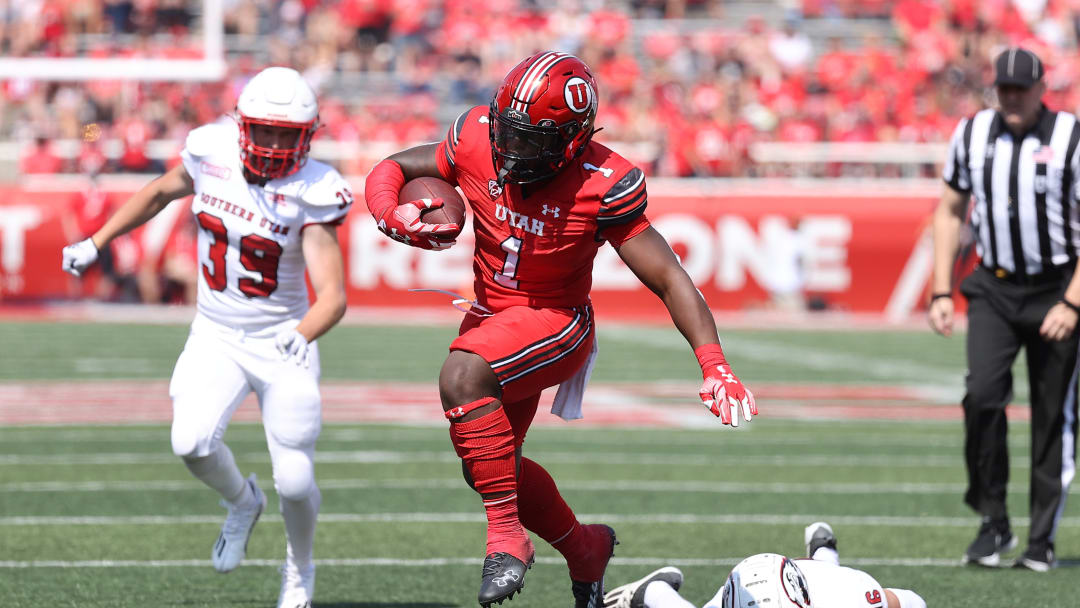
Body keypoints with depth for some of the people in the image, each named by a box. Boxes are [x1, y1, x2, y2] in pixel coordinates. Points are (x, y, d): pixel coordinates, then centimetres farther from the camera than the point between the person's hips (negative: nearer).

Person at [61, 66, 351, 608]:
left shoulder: (311, 193, -19)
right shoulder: (210, 154, -9)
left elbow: (333, 296, -25)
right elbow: (159, 192, 14)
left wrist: (303, 335, -46)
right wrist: (96, 243, 16)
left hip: (282, 342, -2)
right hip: (215, 337, 2)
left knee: (294, 482, -7)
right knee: (192, 442, -23)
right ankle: (241, 502, 14)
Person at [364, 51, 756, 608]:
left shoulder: (601, 186, -25)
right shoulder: (478, 140, -15)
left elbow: (669, 279, -21)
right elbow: (391, 170, -2)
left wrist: (715, 366, -30)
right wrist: (393, 216, -26)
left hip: (554, 320, -6)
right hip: (491, 314, 6)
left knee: (463, 376, -34)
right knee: (487, 467, 14)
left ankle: (507, 537, -26)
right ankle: (584, 548, 39)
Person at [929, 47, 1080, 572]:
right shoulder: (972, 135, 2)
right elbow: (950, 212, 13)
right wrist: (941, 291, 6)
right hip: (993, 290, 2)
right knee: (983, 395, -15)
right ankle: (993, 523, -2)